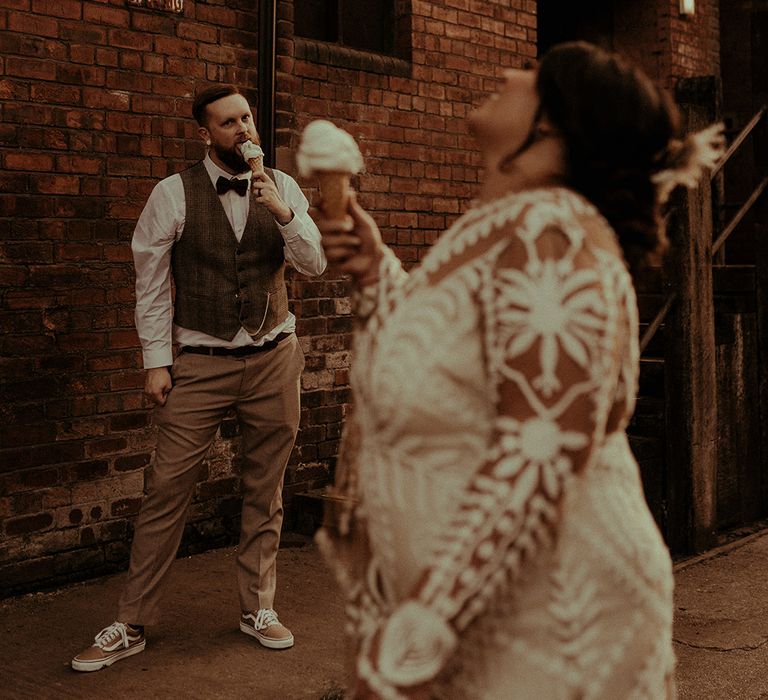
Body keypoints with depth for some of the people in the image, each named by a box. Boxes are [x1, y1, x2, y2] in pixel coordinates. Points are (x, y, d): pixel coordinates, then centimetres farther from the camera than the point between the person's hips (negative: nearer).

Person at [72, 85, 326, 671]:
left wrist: (284, 213, -15)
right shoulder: (174, 194, -3)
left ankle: (259, 610, 25)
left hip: (273, 358, 3)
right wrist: (156, 361, -6)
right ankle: (131, 627, 7)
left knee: (266, 493, 10)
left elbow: (315, 264, 1)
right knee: (167, 490, -4)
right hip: (201, 363, -3)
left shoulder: (282, 188, 5)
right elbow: (151, 284, -1)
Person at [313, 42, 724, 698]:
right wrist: (374, 269, 6)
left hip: (538, 618, -8)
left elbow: (539, 456, -27)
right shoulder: (495, 230, 9)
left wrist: (410, 646, -28)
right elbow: (424, 383, 14)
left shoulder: (550, 231, -20)